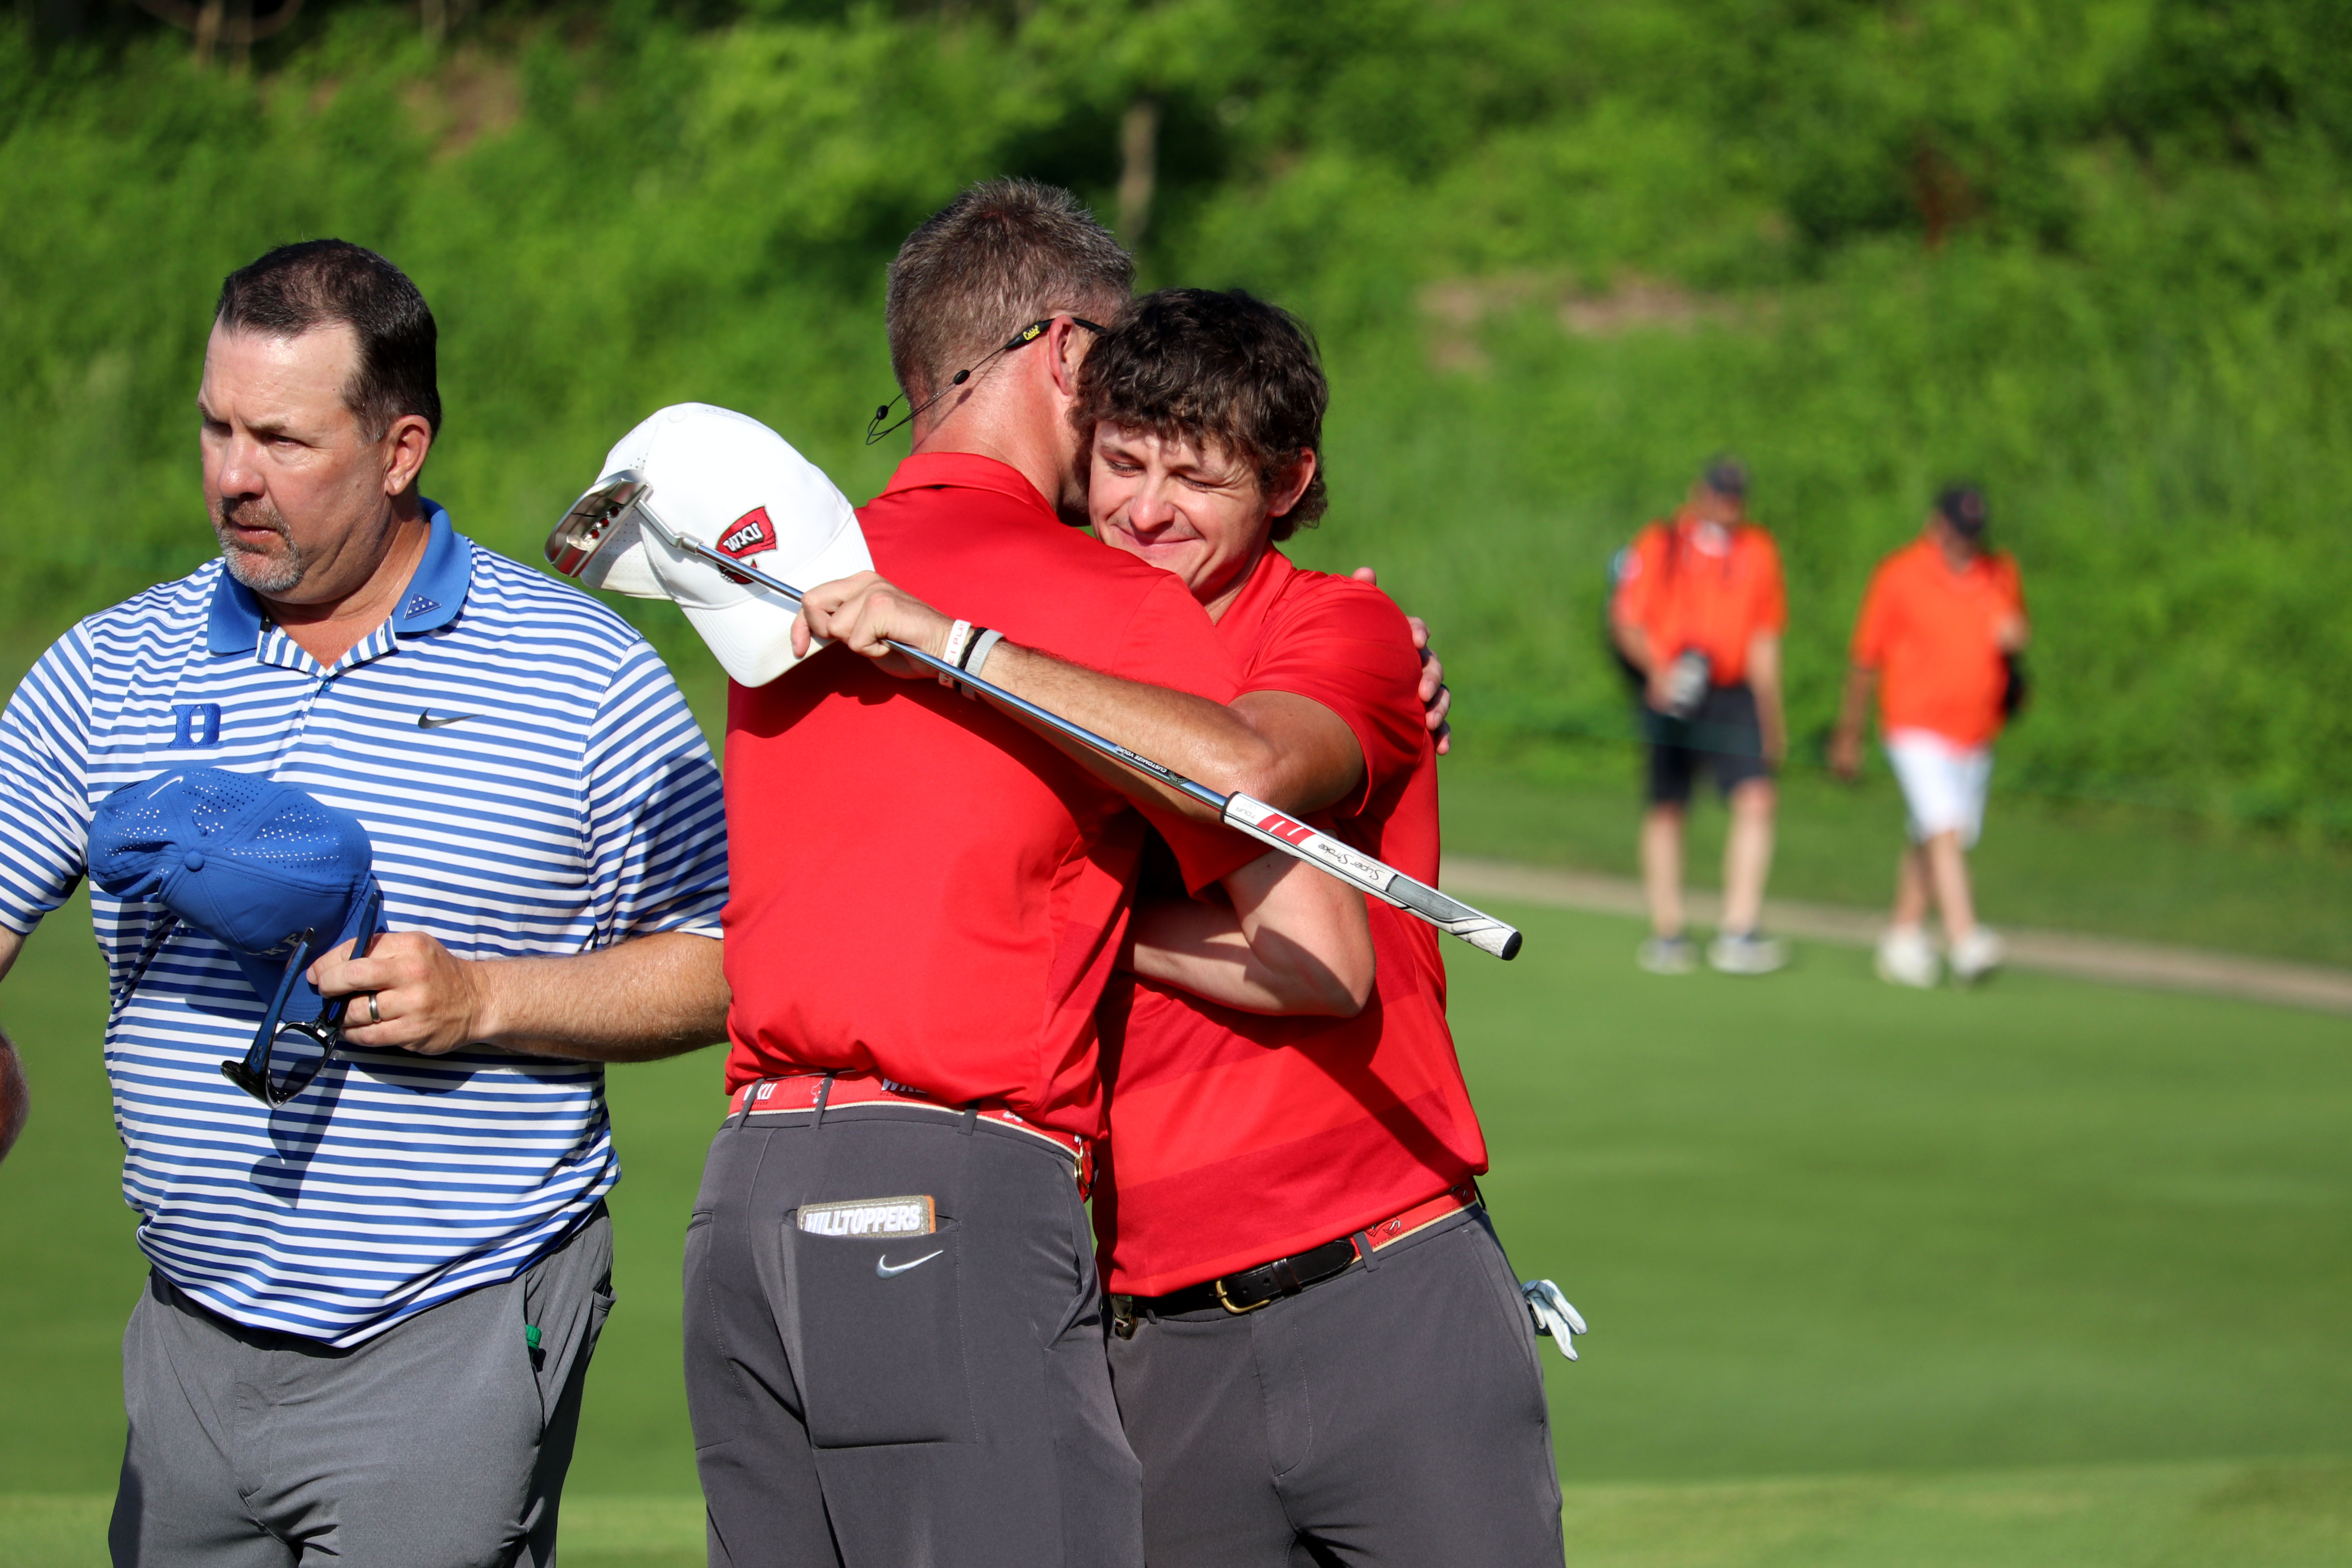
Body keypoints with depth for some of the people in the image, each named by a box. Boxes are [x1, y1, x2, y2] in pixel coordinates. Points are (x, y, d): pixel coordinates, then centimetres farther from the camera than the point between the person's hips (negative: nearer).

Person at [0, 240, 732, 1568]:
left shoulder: (586, 676, -2)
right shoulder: (111, 673, 7)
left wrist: (480, 1000, -14)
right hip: (192, 1344, 4)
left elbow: (722, 961, -1)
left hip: (457, 1345, -4)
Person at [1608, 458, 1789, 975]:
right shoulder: (1658, 545, 1)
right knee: (1666, 811, 4)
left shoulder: (1758, 551, 12)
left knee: (1755, 800, -15)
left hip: (1733, 697, 2)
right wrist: (1657, 669, -19)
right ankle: (1667, 933, 16)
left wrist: (1770, 715, 17)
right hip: (1671, 695, -2)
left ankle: (1739, 933, -18)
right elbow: (1626, 623, -1)